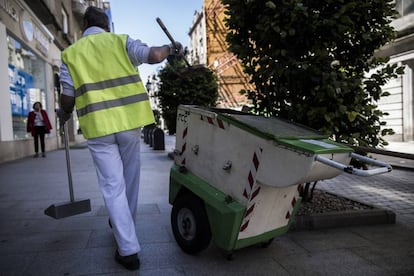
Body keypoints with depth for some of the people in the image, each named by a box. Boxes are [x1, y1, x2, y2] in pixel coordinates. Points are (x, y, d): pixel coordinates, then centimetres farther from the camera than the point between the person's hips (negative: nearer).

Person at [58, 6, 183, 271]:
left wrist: (64, 114, 28)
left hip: (98, 127, 0)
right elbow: (154, 55, -8)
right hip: (129, 120, 1)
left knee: (113, 186, 5)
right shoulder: (120, 41, 6)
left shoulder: (70, 54, 8)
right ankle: (124, 224, 40)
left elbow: (68, 97, 6)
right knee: (130, 178, 20)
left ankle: (129, 250, 5)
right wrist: (170, 48, 14)